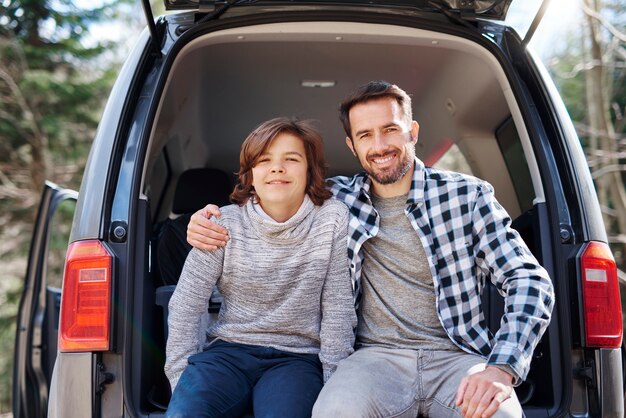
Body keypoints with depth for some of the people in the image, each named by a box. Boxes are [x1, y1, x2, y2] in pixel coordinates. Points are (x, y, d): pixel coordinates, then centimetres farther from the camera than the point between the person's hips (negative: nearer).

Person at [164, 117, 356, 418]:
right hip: (228, 350, 1)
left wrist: (332, 389, -5)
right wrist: (185, 385, -5)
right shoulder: (226, 224, -3)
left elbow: (338, 311, -2)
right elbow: (185, 308, 0)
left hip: (296, 357, 0)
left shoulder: (333, 219, -4)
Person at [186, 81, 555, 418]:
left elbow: (529, 280, 0)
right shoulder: (337, 198, 10)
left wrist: (501, 367, -17)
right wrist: (210, 221, 2)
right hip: (377, 357, 0)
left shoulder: (468, 195, 5)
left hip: (457, 356, 0)